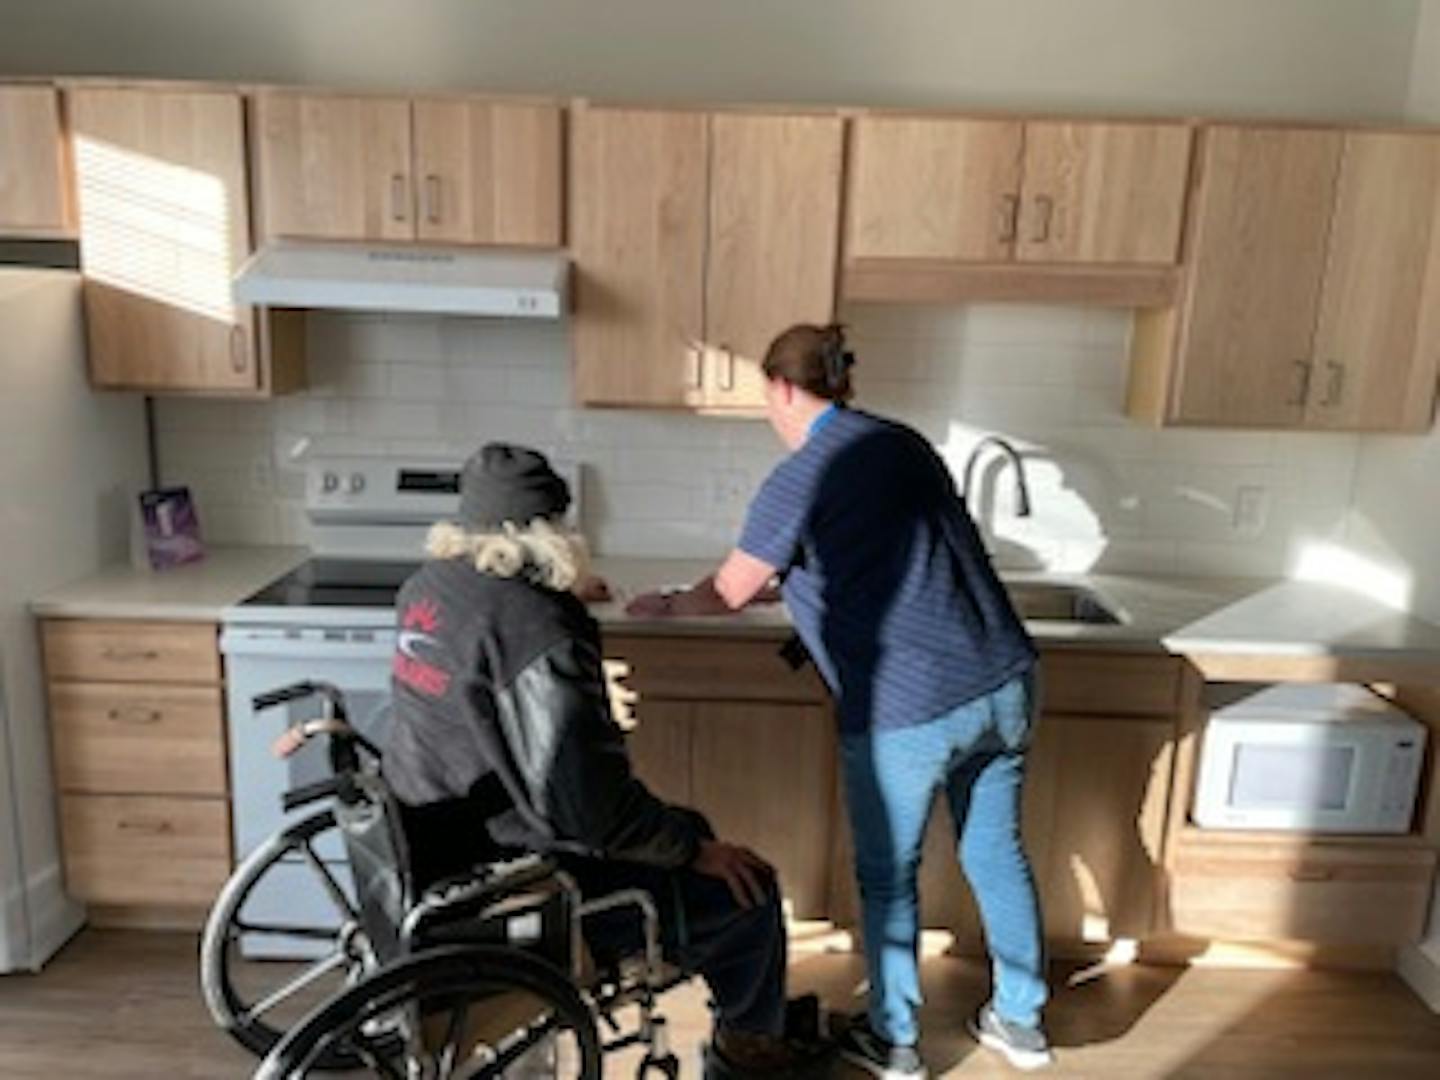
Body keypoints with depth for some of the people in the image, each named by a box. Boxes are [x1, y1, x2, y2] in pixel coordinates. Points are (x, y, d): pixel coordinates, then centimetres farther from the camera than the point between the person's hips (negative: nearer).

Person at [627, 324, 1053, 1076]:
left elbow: (729, 593, 1)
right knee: (996, 852, 23)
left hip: (908, 711, -7)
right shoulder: (904, 442, 11)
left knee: (887, 877, 15)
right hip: (1005, 685, 7)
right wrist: (790, 580, 35)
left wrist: (664, 606, 21)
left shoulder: (799, 479, -10)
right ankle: (1021, 1020, 40)